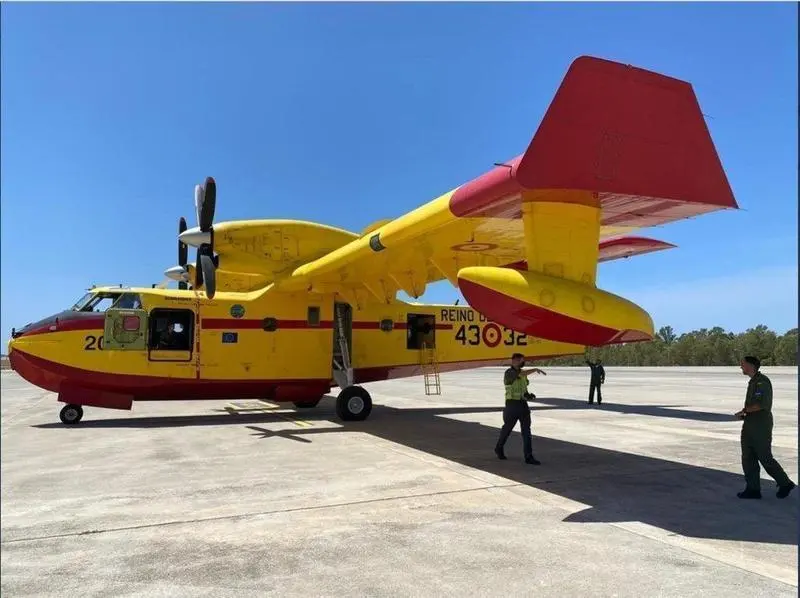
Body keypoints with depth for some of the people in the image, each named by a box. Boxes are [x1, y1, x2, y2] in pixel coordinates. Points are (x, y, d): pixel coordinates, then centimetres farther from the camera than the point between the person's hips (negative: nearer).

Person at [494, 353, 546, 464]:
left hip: (523, 404, 6)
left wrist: (528, 395, 4)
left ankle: (529, 457, -5)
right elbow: (522, 374, -31)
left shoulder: (522, 372, 14)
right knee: (507, 428, 10)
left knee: (526, 430, -4)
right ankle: (499, 448, 34)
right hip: (512, 404, -6)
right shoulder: (509, 372, -12)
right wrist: (535, 369, -29)